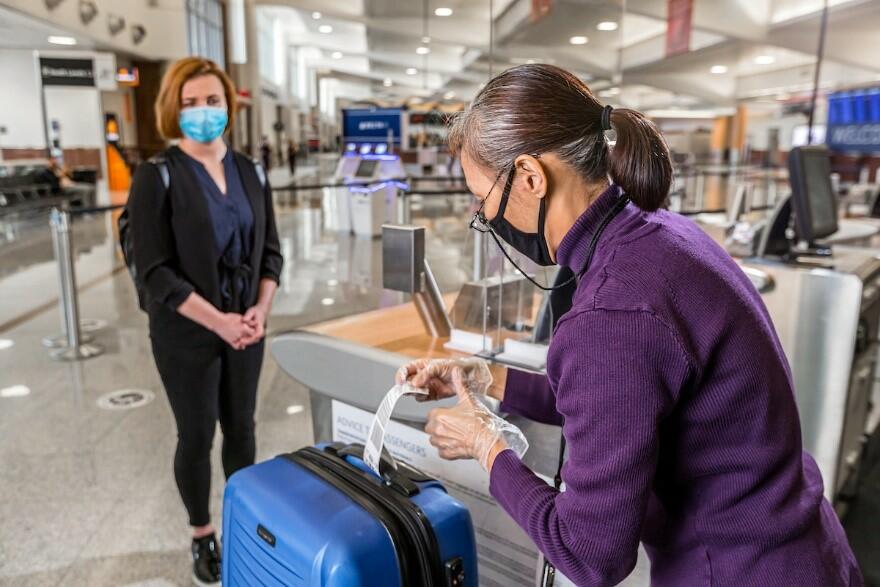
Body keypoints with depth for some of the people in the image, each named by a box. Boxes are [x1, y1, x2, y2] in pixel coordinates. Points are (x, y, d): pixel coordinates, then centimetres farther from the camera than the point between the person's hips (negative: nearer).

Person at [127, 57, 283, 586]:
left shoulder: (250, 172, 4)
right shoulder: (157, 178, -10)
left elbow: (270, 251, 7)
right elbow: (156, 272, -13)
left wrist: (260, 310, -8)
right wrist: (218, 321, -19)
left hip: (247, 328, 4)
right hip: (187, 335, -4)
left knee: (241, 428, 15)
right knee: (197, 435, 11)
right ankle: (202, 535, 33)